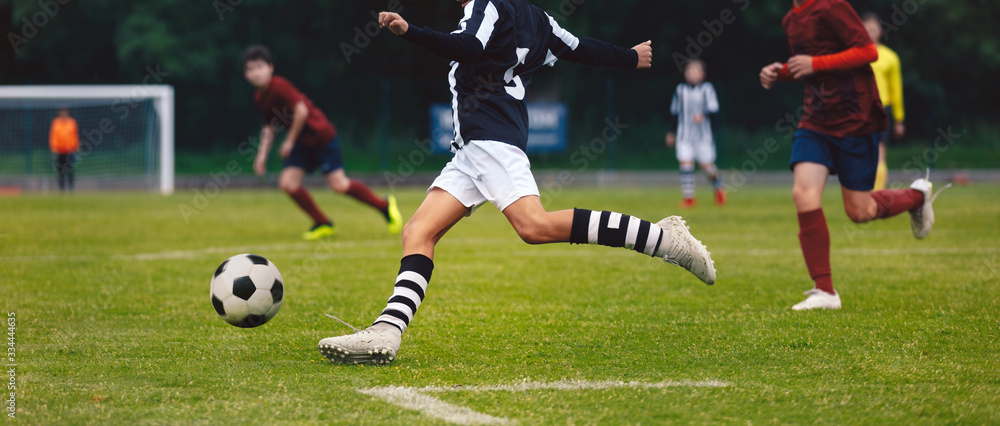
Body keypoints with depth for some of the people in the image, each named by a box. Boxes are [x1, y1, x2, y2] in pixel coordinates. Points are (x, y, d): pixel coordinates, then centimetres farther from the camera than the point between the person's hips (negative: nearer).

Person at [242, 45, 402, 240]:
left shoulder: (279, 86, -21)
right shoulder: (259, 99, 6)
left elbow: (301, 110, -25)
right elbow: (270, 127, 19)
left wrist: (289, 141, -17)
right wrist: (262, 154, 12)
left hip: (321, 135, -8)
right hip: (302, 143, 8)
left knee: (338, 183, -10)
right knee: (288, 182, -5)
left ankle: (385, 206, 10)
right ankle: (322, 224, 10)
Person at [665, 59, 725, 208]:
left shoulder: (706, 88, -1)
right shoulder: (681, 90, 8)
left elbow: (714, 108, -11)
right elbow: (674, 112, 17)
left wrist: (703, 115, -32)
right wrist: (671, 133, 20)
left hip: (703, 134, -2)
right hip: (684, 134, 2)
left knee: (706, 165, -3)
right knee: (685, 163, -10)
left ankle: (719, 189, 24)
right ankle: (688, 197, -5)